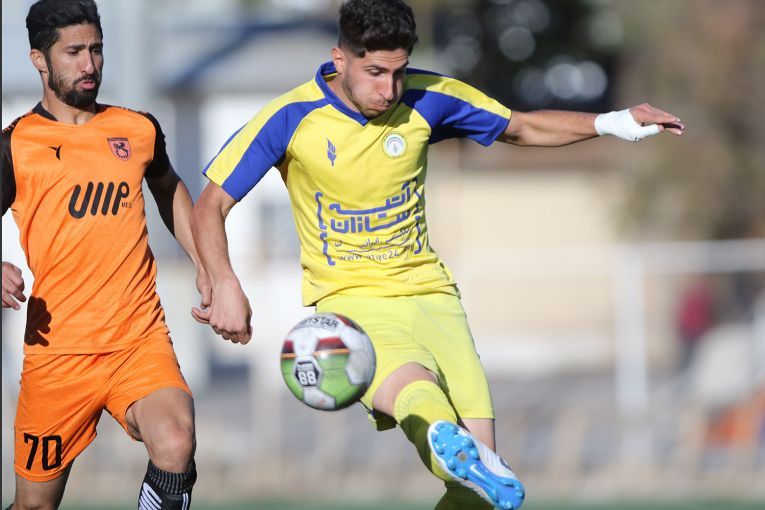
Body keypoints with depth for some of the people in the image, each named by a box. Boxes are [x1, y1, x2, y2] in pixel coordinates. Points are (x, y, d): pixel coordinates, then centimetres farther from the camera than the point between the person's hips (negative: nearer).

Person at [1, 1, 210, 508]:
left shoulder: (139, 130, 10)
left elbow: (170, 190, 31)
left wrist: (204, 265, 22)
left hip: (141, 340, 1)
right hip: (56, 348, -1)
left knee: (176, 449, -28)